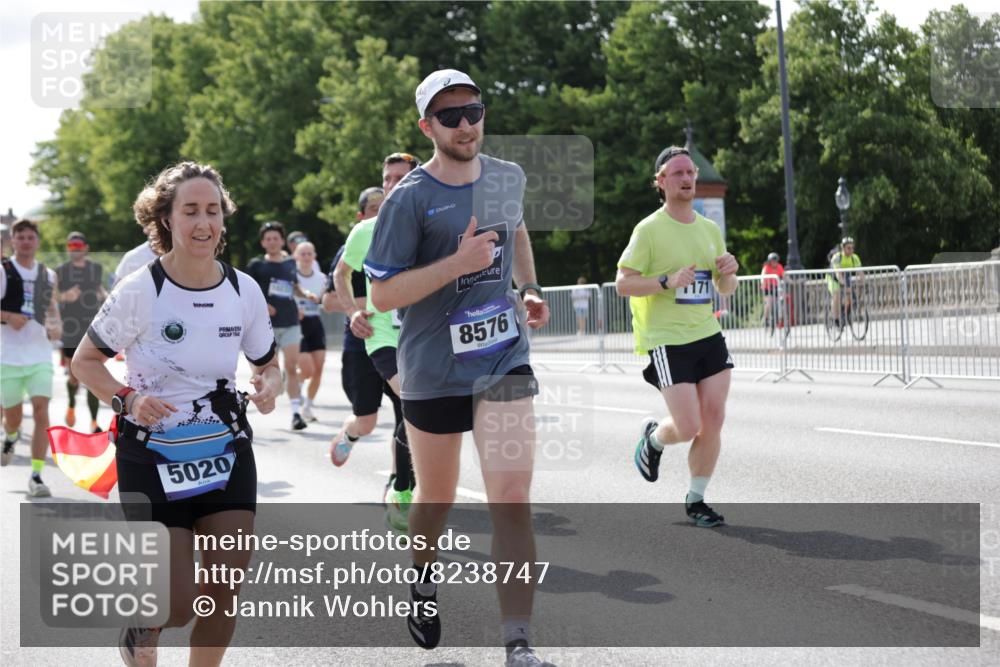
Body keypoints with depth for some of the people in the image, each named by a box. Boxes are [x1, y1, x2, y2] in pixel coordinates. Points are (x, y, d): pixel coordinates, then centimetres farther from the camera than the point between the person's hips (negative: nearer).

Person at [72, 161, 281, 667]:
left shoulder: (245, 291, -3)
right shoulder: (139, 292, -15)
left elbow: (268, 364, 12)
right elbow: (85, 362, -4)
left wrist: (269, 386, -12)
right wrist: (127, 399, -22)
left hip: (227, 454, 4)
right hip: (151, 459, -4)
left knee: (225, 589, 0)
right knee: (179, 604, -5)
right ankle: (141, 625, 32)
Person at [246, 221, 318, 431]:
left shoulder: (290, 263, 11)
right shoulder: (257, 264, 1)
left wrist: (306, 294, 7)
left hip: (290, 323, 2)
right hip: (267, 324, -2)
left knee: (292, 367, -6)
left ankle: (296, 412, -7)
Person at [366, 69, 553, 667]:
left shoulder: (509, 177, 4)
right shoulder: (411, 198, -12)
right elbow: (383, 294, -14)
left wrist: (531, 291, 12)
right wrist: (456, 263, -24)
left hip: (506, 360, 2)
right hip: (434, 370, -2)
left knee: (513, 501, -11)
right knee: (437, 497, 16)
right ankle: (423, 580, 48)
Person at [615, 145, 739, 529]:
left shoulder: (710, 230, 12)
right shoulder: (649, 230, -7)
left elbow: (725, 290, 20)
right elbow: (622, 283, -10)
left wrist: (729, 272, -3)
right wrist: (668, 281, -22)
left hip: (708, 335, 6)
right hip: (667, 340, -6)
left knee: (713, 420, -1)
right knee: (689, 427, -11)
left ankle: (696, 500, 13)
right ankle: (653, 438, 24)